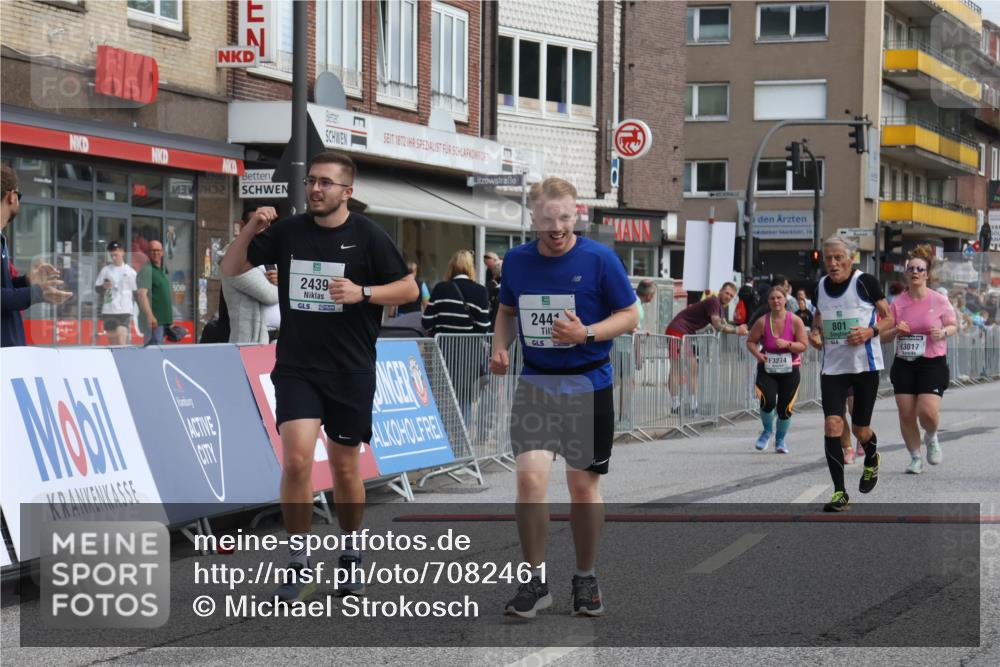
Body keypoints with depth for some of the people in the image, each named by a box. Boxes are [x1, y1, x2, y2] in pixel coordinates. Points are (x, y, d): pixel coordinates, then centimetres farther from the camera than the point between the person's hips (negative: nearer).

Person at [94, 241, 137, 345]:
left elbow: (136, 291, 8)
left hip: (125, 310, -2)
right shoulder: (105, 270, 8)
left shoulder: (130, 271, 5)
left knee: (121, 334, -17)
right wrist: (103, 286, -11)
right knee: (111, 339, 6)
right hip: (108, 310, 2)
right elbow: (97, 287, 11)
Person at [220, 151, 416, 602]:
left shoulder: (367, 236, -3)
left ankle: (351, 557, 29)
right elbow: (230, 269, 9)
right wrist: (251, 230, -9)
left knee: (345, 468, 8)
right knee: (296, 460, -14)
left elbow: (409, 289, -1)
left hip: (351, 372, -1)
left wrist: (362, 293, -17)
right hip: (296, 367, 1)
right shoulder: (287, 231, 3)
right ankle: (300, 566, -2)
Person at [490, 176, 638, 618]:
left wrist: (586, 333, -20)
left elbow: (629, 316, -4)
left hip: (589, 386, -2)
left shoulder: (600, 259, -8)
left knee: (583, 484, 5)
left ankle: (586, 579, 24)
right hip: (535, 383, 2)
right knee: (530, 476, -13)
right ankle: (535, 582, 0)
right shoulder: (517, 260, 1)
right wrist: (500, 348, 0)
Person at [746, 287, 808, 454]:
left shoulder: (795, 321, -8)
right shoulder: (763, 322, -6)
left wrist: (787, 344, -24)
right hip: (767, 370, 0)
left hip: (789, 371, 0)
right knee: (767, 402, -20)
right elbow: (750, 341, 5)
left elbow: (804, 346, -7)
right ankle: (767, 430, 12)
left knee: (785, 408, 3)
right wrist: (757, 354, -14)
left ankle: (780, 440, 28)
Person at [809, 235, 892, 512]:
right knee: (832, 423, -13)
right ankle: (840, 493, -7)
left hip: (865, 365, -3)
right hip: (832, 366, 3)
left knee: (860, 429, 6)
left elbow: (889, 318, -2)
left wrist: (870, 331, -20)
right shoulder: (820, 287, 4)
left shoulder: (865, 282, -9)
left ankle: (872, 461, 45)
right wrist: (815, 332, -1)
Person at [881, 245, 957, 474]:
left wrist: (944, 332, -13)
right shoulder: (898, 302, 3)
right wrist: (896, 331, -14)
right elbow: (883, 336, 8)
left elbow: (953, 326, 10)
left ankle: (931, 438, 18)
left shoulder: (939, 301, -3)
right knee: (906, 414, -1)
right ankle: (915, 458, 18)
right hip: (903, 364, 3)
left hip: (932, 363, -3)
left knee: (928, 412, -17)